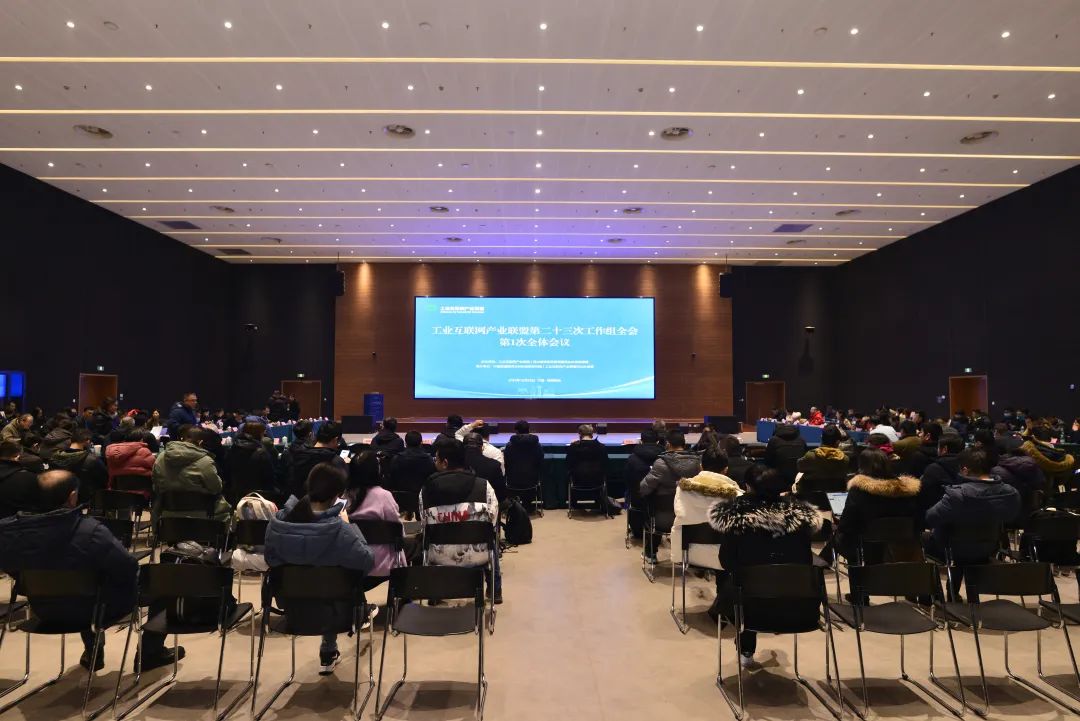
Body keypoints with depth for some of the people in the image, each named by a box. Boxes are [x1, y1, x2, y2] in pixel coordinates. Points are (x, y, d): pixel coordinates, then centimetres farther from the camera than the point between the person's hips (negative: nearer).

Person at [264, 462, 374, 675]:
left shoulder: (277, 524, -17)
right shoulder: (339, 531, -31)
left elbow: (272, 561, 0)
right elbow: (368, 563, -20)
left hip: (291, 605, 4)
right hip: (331, 608, -4)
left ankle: (329, 654, 49)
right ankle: (327, 653, 49)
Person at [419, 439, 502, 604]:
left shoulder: (426, 489, -10)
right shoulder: (484, 485, -10)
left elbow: (424, 524, -3)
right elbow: (493, 520, -4)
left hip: (440, 558, 1)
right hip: (477, 557, 0)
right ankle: (496, 591, 45)